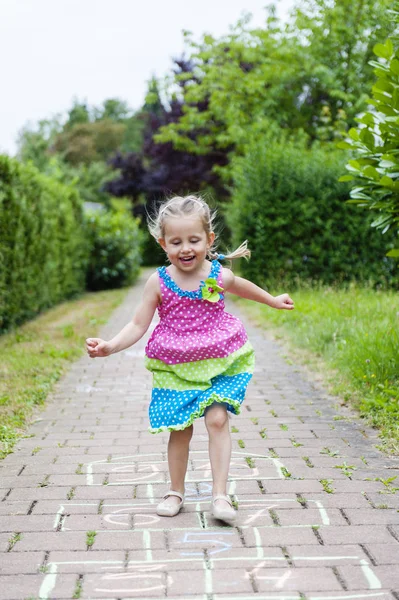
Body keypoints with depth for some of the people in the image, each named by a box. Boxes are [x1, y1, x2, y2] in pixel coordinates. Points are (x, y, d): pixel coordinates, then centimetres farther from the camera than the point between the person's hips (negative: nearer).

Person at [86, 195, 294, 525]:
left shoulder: (220, 275, -5)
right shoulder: (159, 282, -8)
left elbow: (242, 286, 19)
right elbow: (138, 325, -5)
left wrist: (274, 300, 34)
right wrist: (108, 347, -19)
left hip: (219, 363, 0)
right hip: (175, 369, 0)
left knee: (217, 420, -14)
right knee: (180, 430, 5)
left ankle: (220, 495, -7)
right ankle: (176, 492, 24)